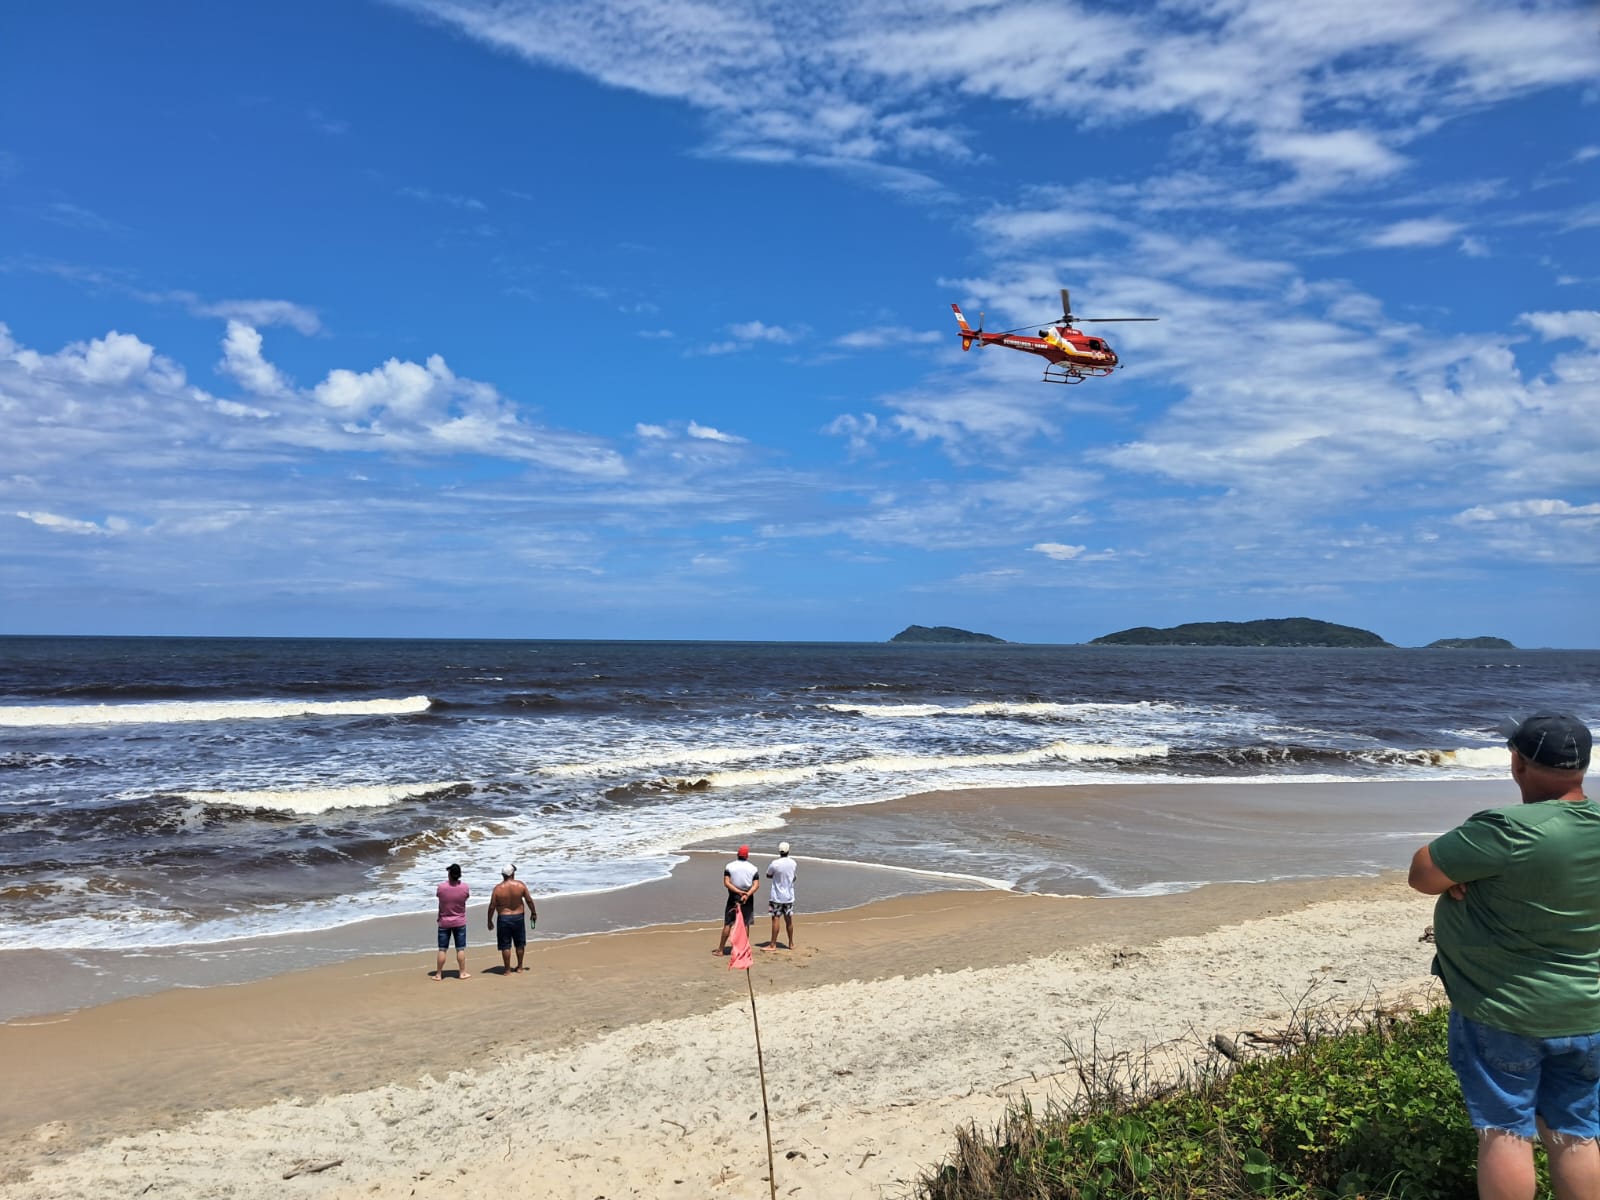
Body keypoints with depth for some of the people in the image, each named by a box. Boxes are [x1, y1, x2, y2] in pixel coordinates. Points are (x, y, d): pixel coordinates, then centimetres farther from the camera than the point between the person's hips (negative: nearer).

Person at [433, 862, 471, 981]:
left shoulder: (441, 887, -16)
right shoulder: (464, 887, -15)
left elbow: (439, 900, 0)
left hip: (444, 922, 0)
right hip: (459, 922, 0)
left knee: (442, 949, 8)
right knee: (460, 949, 9)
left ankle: (439, 974, 14)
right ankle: (462, 973, 14)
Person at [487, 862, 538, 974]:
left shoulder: (498, 888, -12)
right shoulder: (520, 885, -9)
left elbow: (492, 906, -9)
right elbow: (529, 900, -2)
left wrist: (490, 921, 4)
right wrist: (533, 913, 13)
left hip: (503, 918, -2)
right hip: (518, 917, 2)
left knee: (505, 945, 7)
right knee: (520, 943, 18)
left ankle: (507, 969, 12)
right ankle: (519, 966, 28)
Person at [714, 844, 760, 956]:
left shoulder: (729, 866, -2)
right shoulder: (753, 868, 0)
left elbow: (726, 883, -12)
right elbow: (756, 885, -10)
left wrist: (739, 892, -16)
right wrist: (747, 894, -19)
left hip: (733, 897, -1)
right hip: (748, 899, 1)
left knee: (728, 924, 4)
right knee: (745, 924, 9)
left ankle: (720, 949, 7)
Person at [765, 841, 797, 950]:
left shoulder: (775, 863, -16)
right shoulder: (793, 863, -2)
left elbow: (768, 875, -1)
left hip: (776, 896, -4)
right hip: (789, 896, 4)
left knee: (775, 919, -1)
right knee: (789, 920, 12)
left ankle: (773, 944, 2)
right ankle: (791, 943, 21)